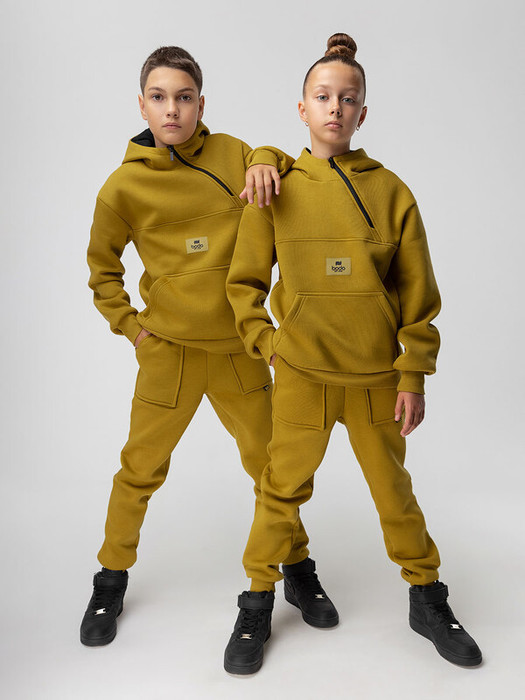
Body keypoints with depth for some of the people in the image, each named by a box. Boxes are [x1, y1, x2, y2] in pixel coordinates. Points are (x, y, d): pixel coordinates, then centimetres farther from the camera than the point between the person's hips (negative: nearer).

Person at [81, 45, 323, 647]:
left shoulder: (230, 154, -1)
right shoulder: (125, 185, -5)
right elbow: (102, 269, 9)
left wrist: (266, 159, -10)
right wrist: (131, 326, -1)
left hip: (240, 348, 2)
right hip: (168, 351, -1)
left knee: (268, 462, 12)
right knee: (141, 470, 10)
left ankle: (295, 565, 34)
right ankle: (111, 581, 33)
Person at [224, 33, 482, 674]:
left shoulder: (391, 192, -2)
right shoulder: (277, 191, -1)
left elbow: (417, 292, 1)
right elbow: (244, 280, 8)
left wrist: (413, 377, -1)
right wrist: (267, 343, -2)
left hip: (377, 377, 1)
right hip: (300, 374, 0)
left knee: (394, 491, 13)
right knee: (282, 490, 9)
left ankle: (427, 600, 35)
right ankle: (258, 603, 30)